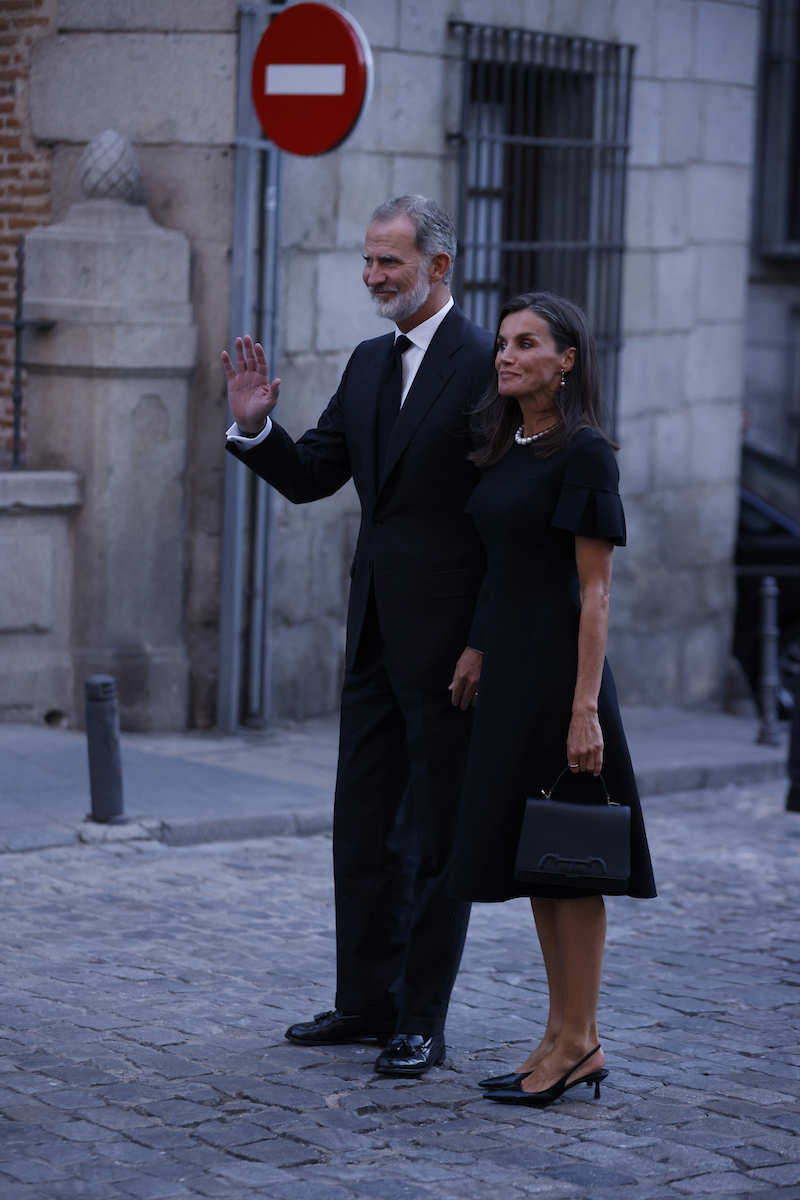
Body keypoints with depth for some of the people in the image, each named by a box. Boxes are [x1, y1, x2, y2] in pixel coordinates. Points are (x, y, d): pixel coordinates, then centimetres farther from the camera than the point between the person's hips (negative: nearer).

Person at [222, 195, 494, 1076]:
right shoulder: (369, 364, 12)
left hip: (445, 639, -8)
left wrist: (483, 642, -18)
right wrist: (255, 425, -5)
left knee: (435, 837, 1)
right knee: (362, 829, 13)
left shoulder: (486, 367, -13)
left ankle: (422, 1024, 9)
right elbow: (311, 476, 14)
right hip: (374, 634, 8)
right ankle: (367, 1002, 24)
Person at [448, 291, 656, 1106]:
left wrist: (585, 708, -17)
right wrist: (481, 663, 14)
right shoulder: (504, 452, 13)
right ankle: (564, 1037, 17)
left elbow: (595, 590, -13)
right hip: (508, 670, 8)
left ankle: (579, 1044, 4)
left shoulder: (584, 453, -10)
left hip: (557, 670, -8)